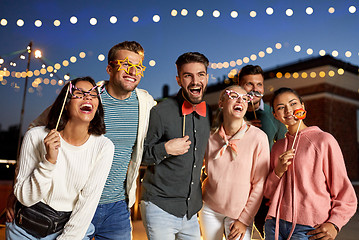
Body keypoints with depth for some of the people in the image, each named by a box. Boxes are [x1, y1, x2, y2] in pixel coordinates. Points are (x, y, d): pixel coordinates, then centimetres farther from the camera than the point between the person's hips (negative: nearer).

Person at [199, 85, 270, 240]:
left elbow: (260, 183, -10)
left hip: (240, 212, -2)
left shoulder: (258, 137, -15)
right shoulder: (210, 135, -7)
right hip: (210, 209, 3)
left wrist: (244, 220, -9)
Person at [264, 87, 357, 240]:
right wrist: (278, 172, -5)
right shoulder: (277, 147, 11)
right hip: (275, 224, 4)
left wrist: (334, 224, -16)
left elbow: (344, 193, -2)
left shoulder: (324, 140, -3)